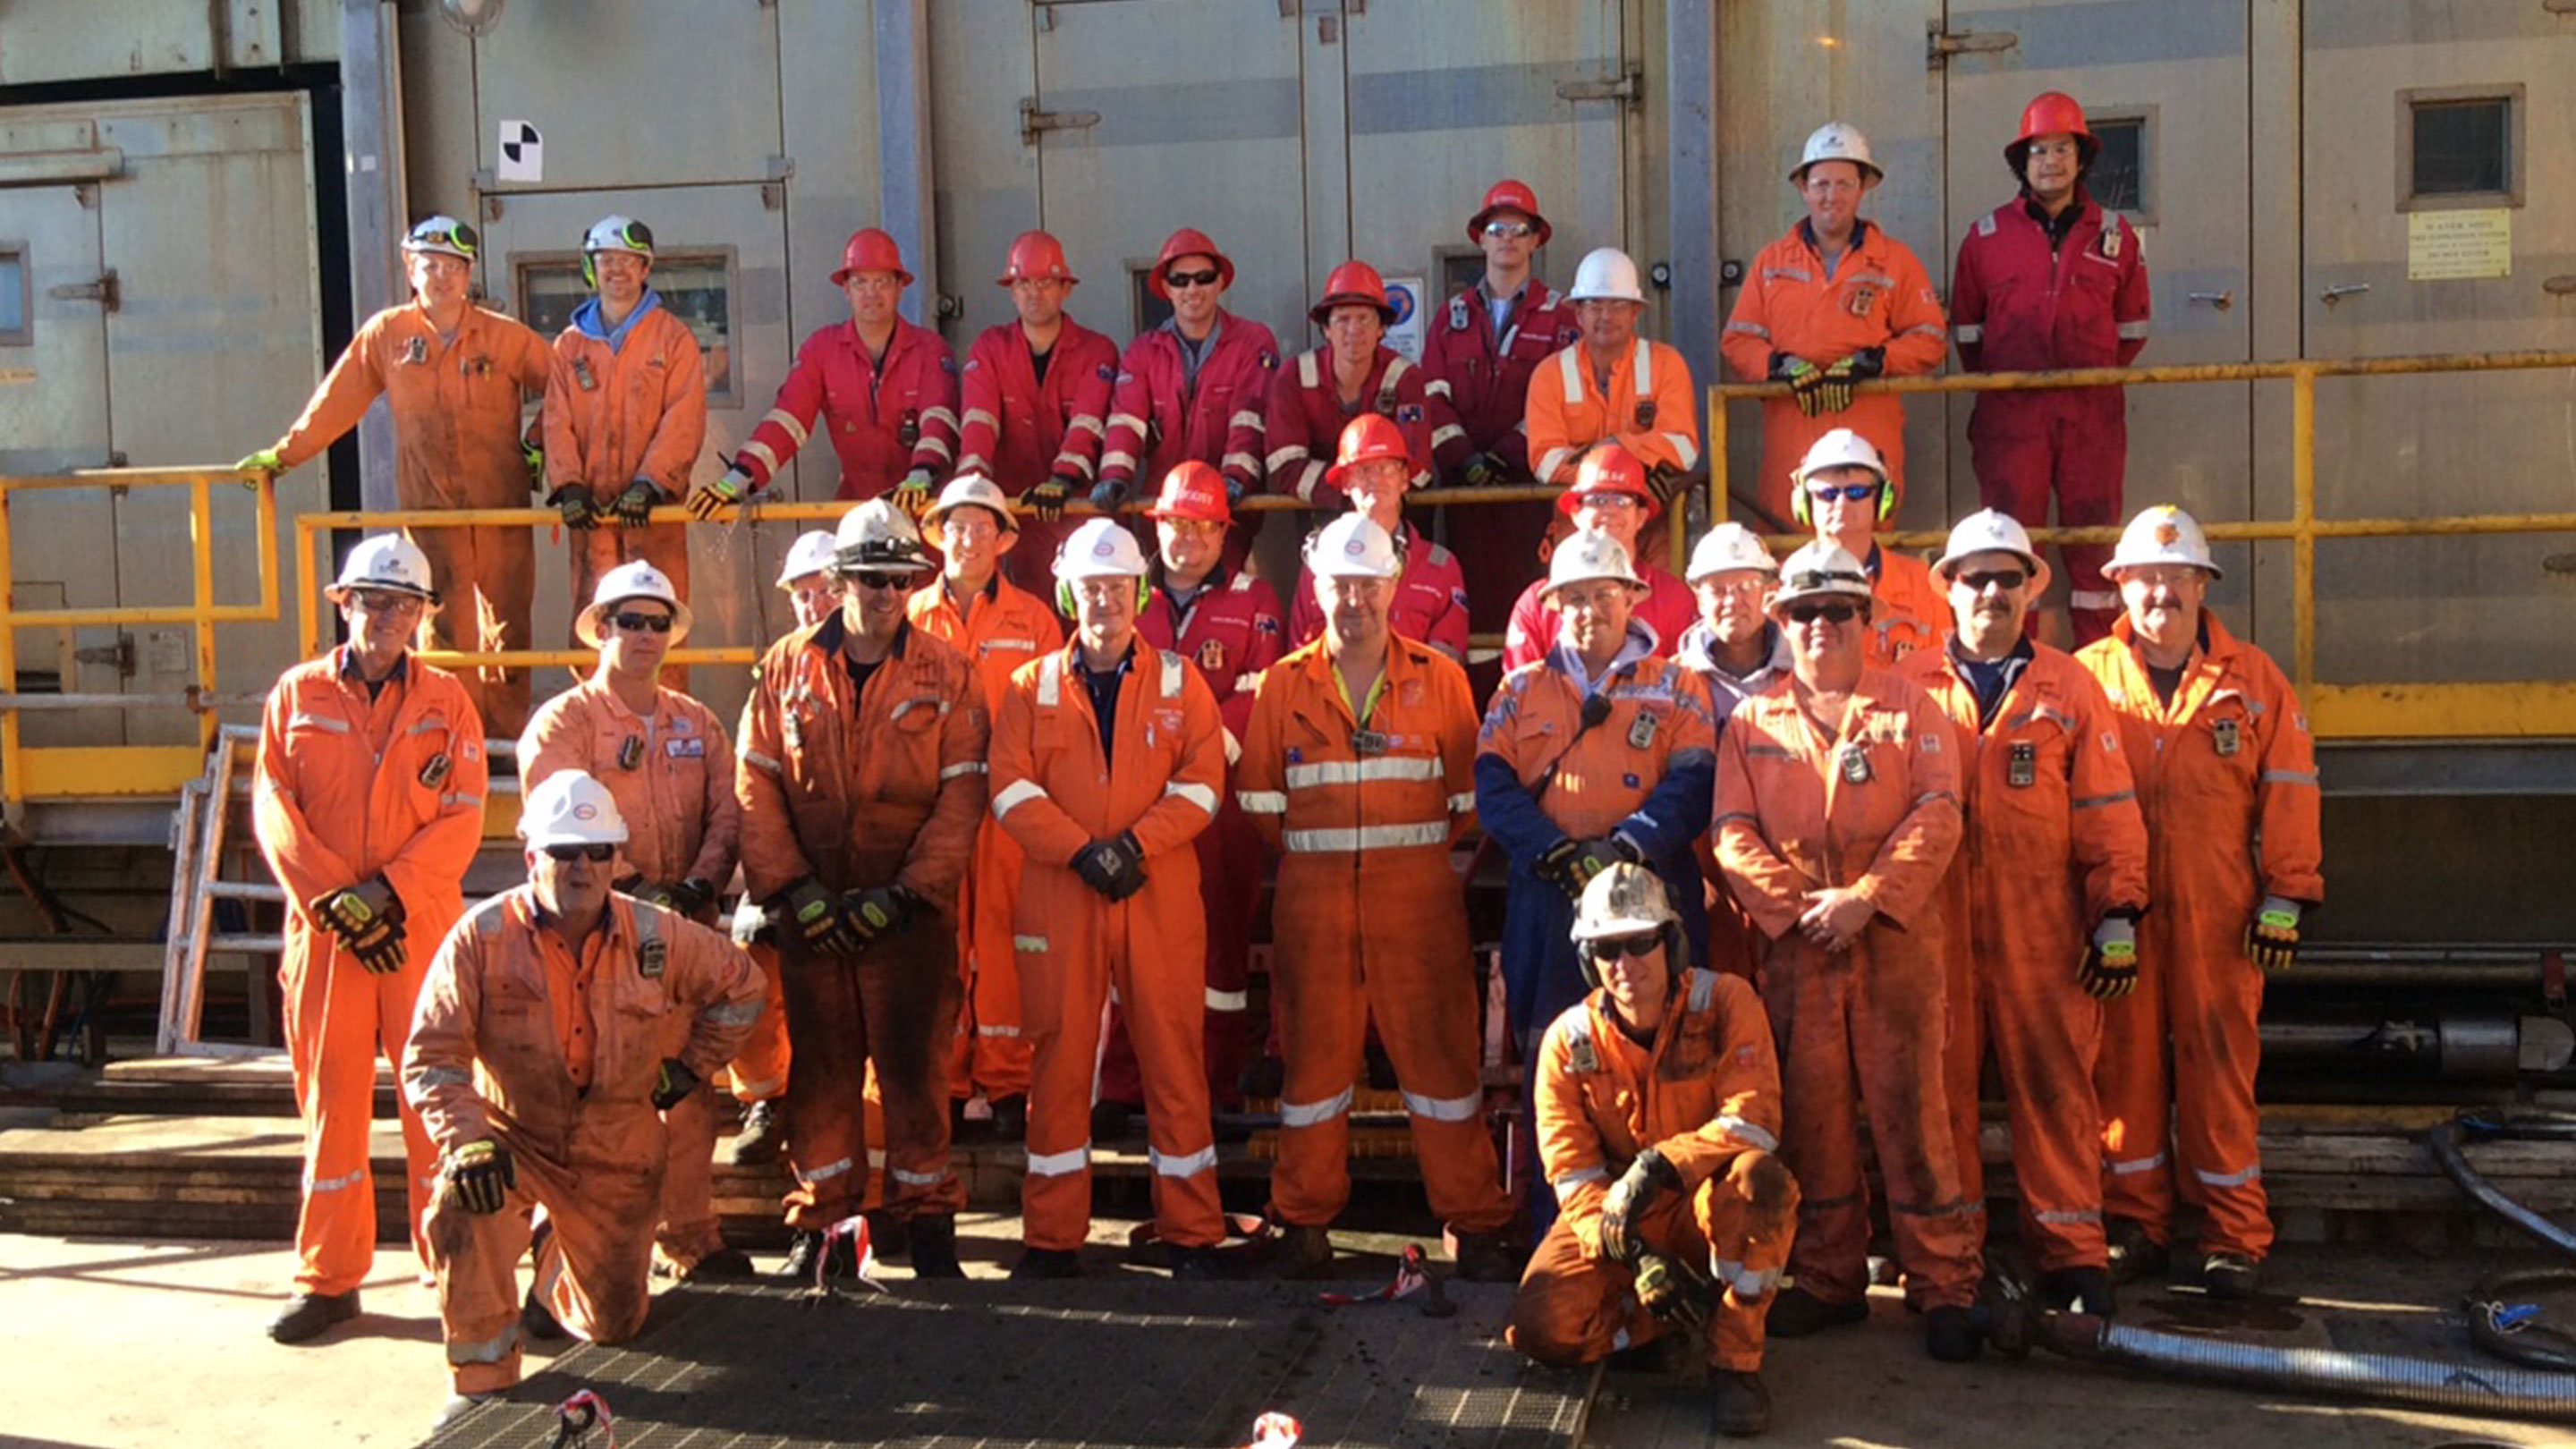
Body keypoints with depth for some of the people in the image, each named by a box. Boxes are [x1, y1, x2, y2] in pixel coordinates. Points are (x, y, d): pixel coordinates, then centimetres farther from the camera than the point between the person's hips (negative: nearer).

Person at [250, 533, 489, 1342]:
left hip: (424, 927, -1)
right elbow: (273, 811, 0)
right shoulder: (297, 696, 7)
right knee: (330, 1100, 7)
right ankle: (328, 1280, 16)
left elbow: (462, 819, -3)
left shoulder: (446, 700, 5)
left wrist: (388, 891, -15)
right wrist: (336, 902, -11)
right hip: (321, 931, 1)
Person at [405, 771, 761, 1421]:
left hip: (616, 1153, 2)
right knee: (461, 1209, -36)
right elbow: (432, 1057, -17)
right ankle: (482, 1380, -14)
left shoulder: (658, 937, -10)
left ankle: (558, 1257, 47)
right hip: (513, 1138, -2)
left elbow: (739, 986, 8)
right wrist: (467, 1141, -31)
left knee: (614, 1325, 10)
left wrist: (690, 1065, 3)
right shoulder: (483, 937, -16)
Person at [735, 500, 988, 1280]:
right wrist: (795, 889, -7)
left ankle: (927, 1217, 15)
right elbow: (756, 787, 2)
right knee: (819, 1064, 9)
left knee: (914, 1063, 2)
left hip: (910, 913, -2)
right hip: (809, 912, 2)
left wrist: (902, 893, -12)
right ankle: (822, 1223, 21)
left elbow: (961, 797, -4)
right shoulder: (787, 667, 5)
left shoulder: (945, 674, 0)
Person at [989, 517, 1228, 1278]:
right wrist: (1081, 850, -14)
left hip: (1161, 898, 0)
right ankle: (1052, 1237, 15)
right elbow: (1011, 788, -1)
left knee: (1175, 1058, 3)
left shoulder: (1181, 683, 8)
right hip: (1059, 901, 1)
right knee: (1059, 1061, 5)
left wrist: (1137, 842, -15)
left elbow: (1202, 782, 0)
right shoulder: (1031, 688, 9)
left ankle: (1193, 1234, 14)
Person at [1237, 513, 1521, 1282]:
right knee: (1314, 1054, 7)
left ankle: (1476, 1225, 9)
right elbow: (1260, 798, 11)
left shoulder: (1440, 679, 6)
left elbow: (1469, 794, 8)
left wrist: (1438, 858, 3)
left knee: (1440, 1055, 0)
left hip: (1419, 898, -1)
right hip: (1314, 900, 1)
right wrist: (1304, 856, 6)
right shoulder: (1284, 684, 9)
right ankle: (1306, 1223, 19)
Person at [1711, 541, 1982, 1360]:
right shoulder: (1751, 722, 12)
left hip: (1896, 939, -2)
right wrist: (1795, 906, -9)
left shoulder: (1910, 708, 8)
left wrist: (1865, 898, -14)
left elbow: (1938, 816, -3)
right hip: (1794, 946, 2)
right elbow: (1733, 832, 5)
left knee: (1910, 1105, -3)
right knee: (1811, 1109, 6)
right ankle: (1827, 1278, 18)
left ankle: (1943, 1286, 6)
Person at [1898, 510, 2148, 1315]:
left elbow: (2108, 812, 7)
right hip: (1935, 926, 0)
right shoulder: (1911, 687, 8)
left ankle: (2070, 1251, 10)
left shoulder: (2068, 687, 10)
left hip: (2043, 930, 0)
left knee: (2054, 1082, 1)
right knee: (1942, 1084, 5)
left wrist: (2118, 916, 1)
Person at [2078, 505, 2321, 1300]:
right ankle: (2135, 1223, 16)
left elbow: (2289, 792, 5)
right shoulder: (2087, 676, 5)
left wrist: (2286, 899, 0)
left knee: (2219, 1063, 1)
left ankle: (2234, 1234, 10)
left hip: (2217, 912, -1)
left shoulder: (2252, 680, 7)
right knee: (2123, 1060, 5)